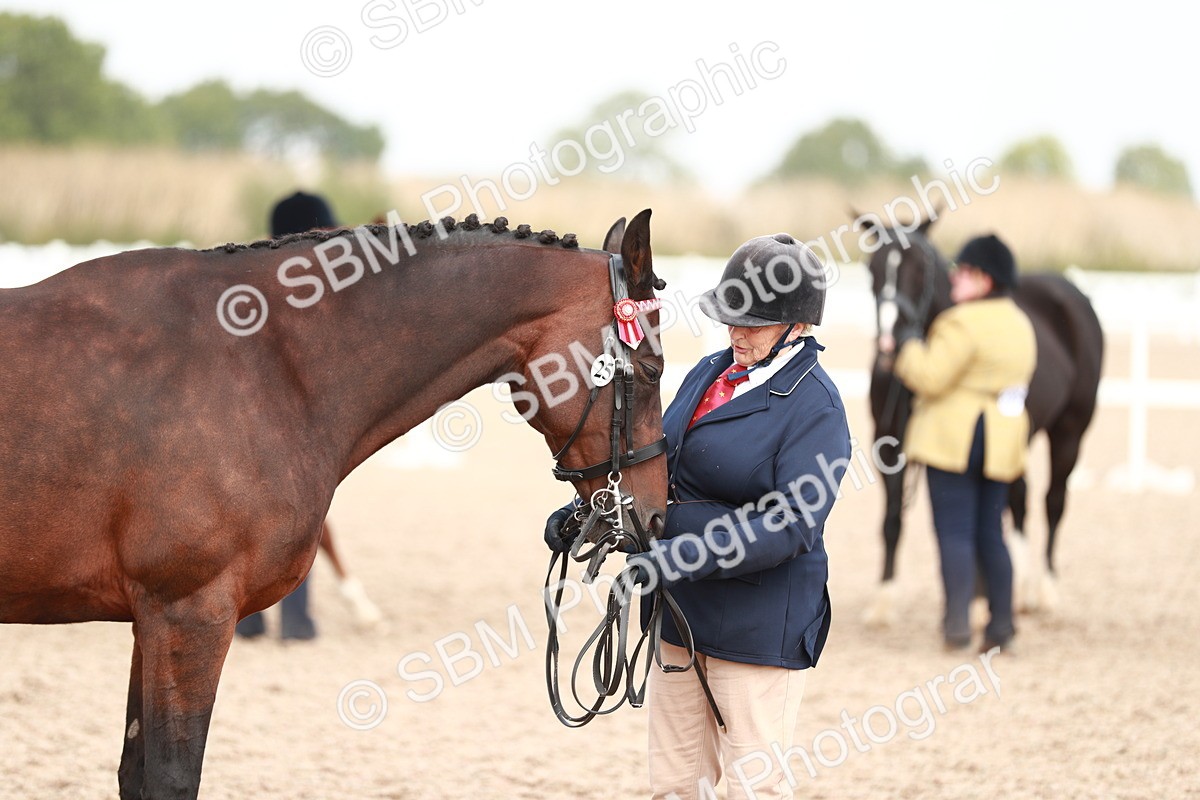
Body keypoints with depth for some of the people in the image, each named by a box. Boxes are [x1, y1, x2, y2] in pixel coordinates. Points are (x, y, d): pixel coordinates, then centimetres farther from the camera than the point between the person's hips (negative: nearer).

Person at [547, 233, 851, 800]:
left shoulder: (815, 406, -14)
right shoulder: (708, 375, 10)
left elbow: (792, 524, -23)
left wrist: (691, 554, -33)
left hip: (759, 621, -8)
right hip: (680, 608, 8)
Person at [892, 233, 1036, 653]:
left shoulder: (963, 323, -16)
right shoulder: (1020, 324, 12)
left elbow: (930, 378, -20)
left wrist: (908, 348, -2)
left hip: (955, 440, -8)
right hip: (1002, 441, 8)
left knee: (954, 532, -4)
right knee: (990, 533, 13)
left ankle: (957, 623, -8)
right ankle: (1002, 623, 12)